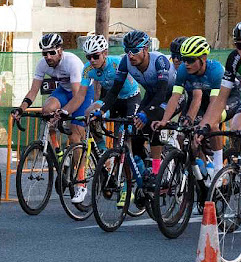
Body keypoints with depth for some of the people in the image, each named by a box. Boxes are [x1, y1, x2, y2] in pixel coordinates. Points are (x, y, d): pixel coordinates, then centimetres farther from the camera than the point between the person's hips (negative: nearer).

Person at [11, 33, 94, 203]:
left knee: (75, 138, -13)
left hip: (83, 92, -5)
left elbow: (78, 96, -38)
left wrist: (64, 112, -53)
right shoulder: (43, 64, -16)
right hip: (64, 90, 5)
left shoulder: (72, 62, -33)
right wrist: (21, 109, -31)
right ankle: (57, 151, -8)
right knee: (47, 109, -28)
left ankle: (81, 185, -7)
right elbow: (34, 91, -13)